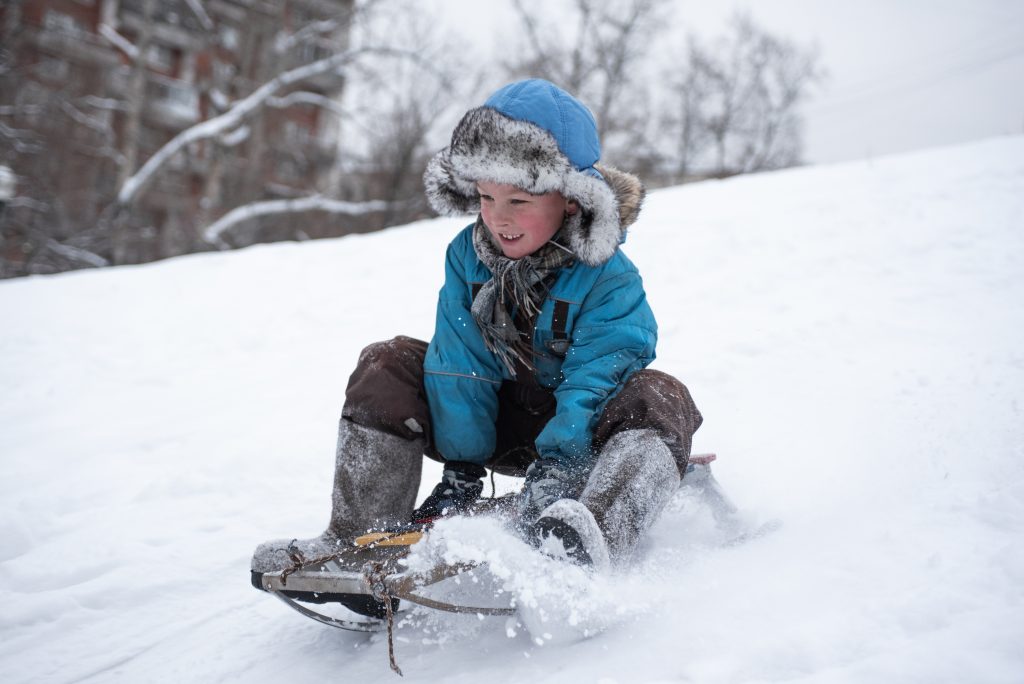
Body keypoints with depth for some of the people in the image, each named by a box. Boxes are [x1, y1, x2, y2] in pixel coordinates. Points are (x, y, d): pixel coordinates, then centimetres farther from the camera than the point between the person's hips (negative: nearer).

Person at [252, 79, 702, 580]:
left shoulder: (608, 278, -21)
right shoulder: (468, 255, -9)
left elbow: (594, 383, -28)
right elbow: (460, 365, -11)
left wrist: (555, 467, -41)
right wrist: (461, 466, -16)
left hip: (581, 430, -4)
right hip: (497, 420, 4)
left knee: (659, 399, -34)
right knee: (386, 365, -9)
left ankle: (593, 543, -63)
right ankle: (360, 537, -16)